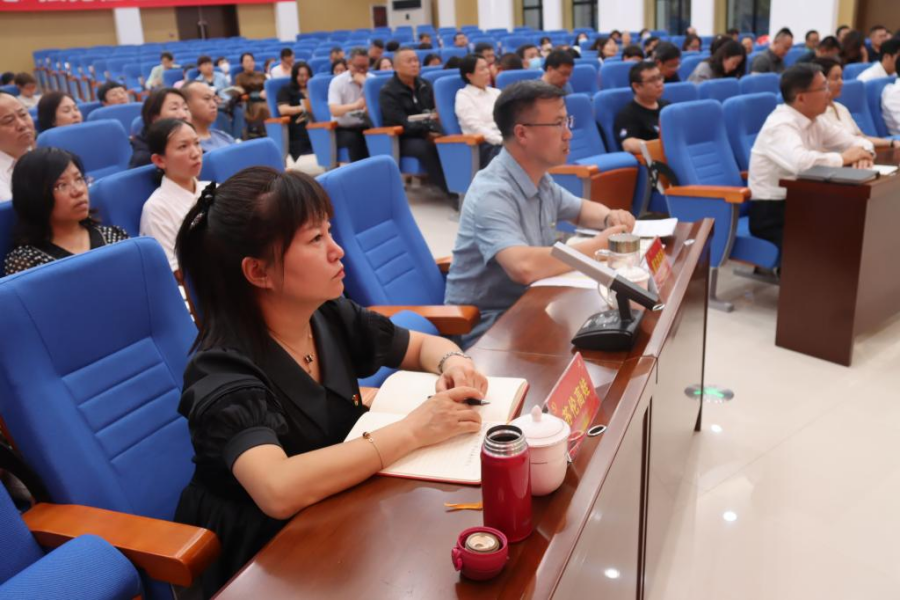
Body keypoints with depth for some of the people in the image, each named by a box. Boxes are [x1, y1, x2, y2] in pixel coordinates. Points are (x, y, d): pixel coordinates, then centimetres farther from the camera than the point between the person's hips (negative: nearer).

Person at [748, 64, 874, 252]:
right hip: (772, 216, -8)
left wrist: (861, 152, -9)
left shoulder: (814, 121, 8)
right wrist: (843, 158, -19)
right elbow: (800, 162, -37)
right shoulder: (780, 125, -18)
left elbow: (857, 141, 16)